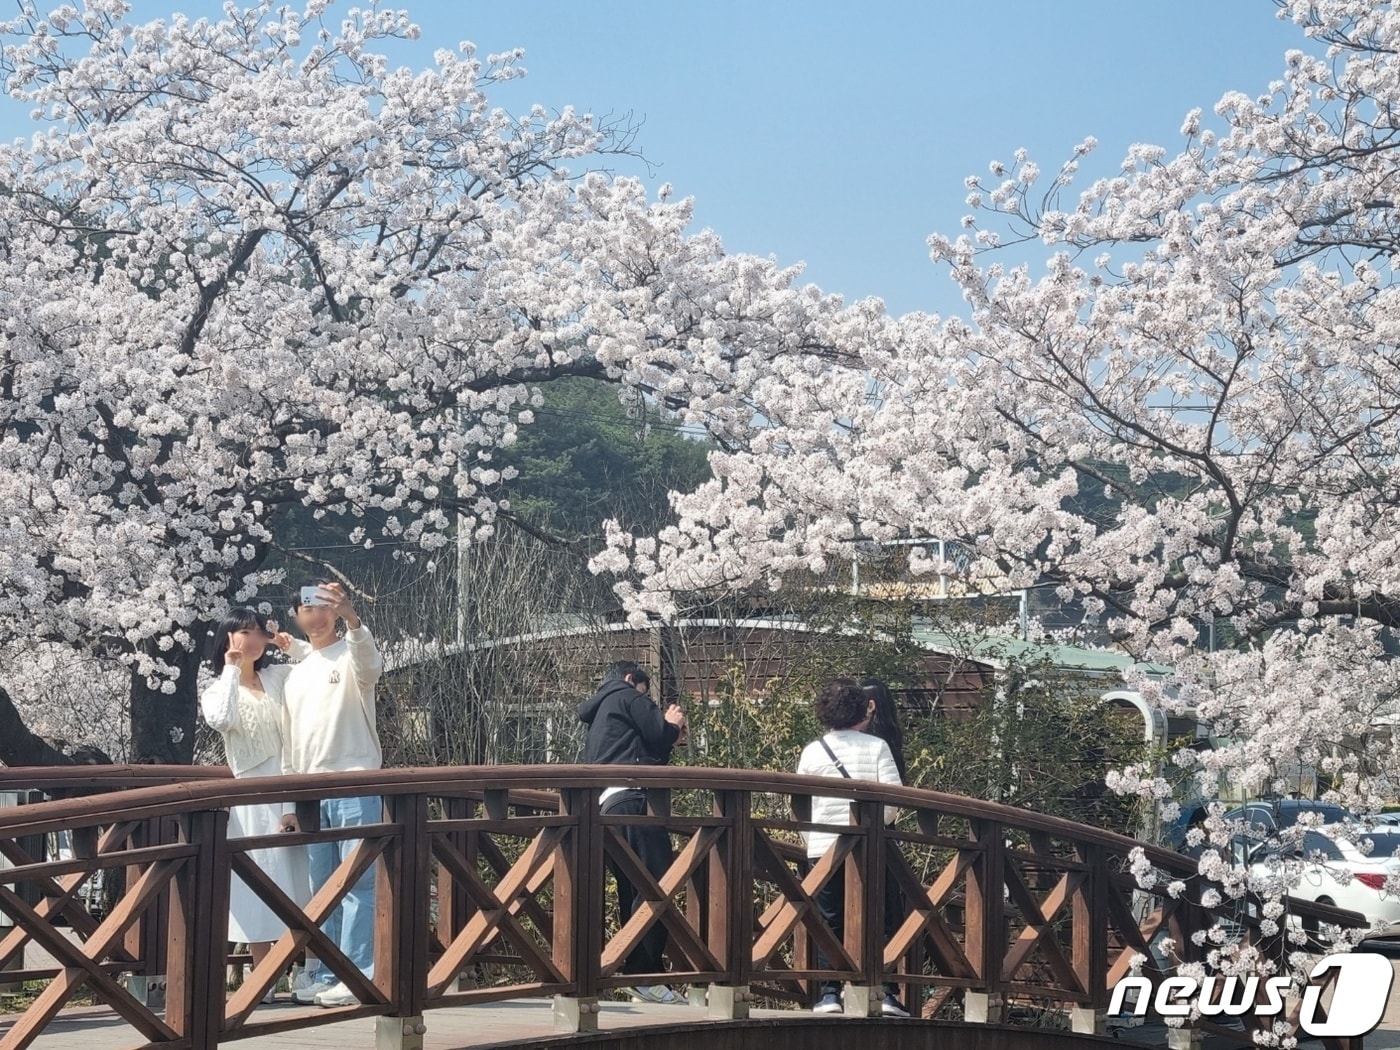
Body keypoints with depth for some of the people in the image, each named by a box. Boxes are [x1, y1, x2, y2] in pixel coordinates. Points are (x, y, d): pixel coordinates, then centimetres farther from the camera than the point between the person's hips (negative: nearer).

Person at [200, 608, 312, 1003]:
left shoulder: (280, 676, 12)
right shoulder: (216, 691, 6)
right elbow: (221, 719, -17)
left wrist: (295, 649, -2)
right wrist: (231, 670, -11)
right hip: (252, 797, -2)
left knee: (302, 883, -1)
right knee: (258, 886, -2)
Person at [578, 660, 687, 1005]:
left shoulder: (596, 715, 32)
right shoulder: (627, 697, 8)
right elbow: (659, 734, -2)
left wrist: (667, 731, 26)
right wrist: (673, 724, 19)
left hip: (605, 806, 9)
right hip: (631, 800, -9)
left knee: (632, 891, 8)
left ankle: (635, 976, 5)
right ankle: (648, 976, -22)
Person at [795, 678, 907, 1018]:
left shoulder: (812, 751, 4)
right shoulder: (876, 747, -1)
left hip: (822, 848, 1)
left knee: (830, 922, 6)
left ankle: (829, 992, 0)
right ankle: (884, 992, -2)